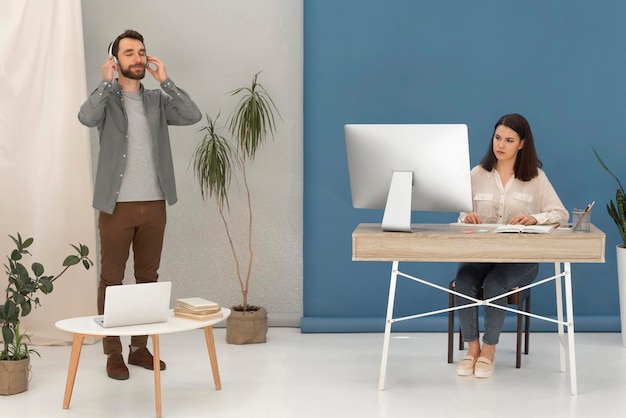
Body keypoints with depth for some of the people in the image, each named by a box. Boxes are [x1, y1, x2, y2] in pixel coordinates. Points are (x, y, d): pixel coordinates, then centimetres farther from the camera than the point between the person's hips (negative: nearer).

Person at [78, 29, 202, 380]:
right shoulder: (106, 99, 0)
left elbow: (193, 115, -6)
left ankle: (140, 347, 20)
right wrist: (107, 81, -14)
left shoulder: (157, 101, 9)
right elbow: (87, 117, -22)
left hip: (154, 205, 4)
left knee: (148, 278, 10)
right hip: (117, 205, -4)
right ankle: (113, 352, 7)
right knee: (112, 279, 0)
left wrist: (165, 80, -7)